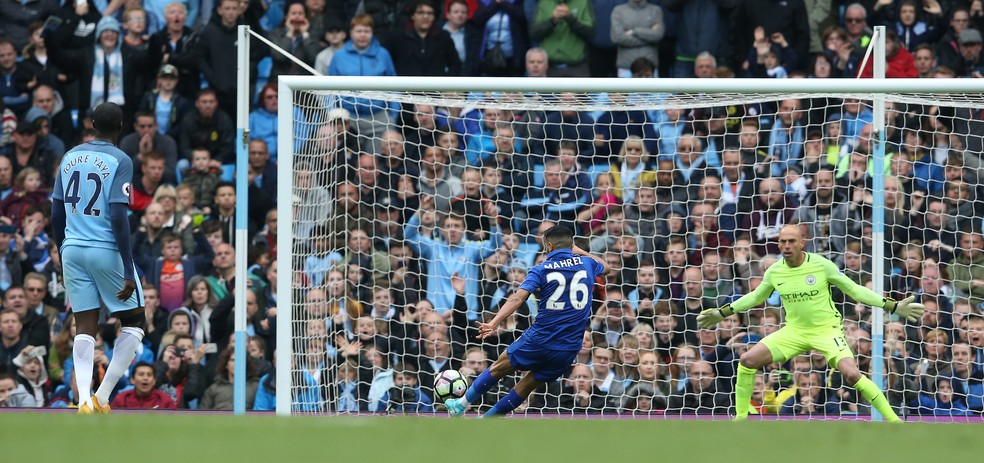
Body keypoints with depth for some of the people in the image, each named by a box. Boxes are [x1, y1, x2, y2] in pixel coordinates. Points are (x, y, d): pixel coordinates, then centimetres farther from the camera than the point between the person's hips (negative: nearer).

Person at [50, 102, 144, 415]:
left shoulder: (70, 157, 10)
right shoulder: (120, 161, -7)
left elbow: (56, 215, 11)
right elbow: (118, 217, -15)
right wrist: (128, 269, -14)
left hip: (72, 249, 5)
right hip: (107, 249, -5)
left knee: (85, 326, 6)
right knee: (134, 321, 9)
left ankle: (84, 401, -8)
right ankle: (102, 396, 1)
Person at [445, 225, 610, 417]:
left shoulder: (541, 270, -5)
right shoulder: (586, 264, 5)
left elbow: (517, 298, -20)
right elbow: (606, 268, 30)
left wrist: (493, 324, -27)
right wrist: (582, 252, 38)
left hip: (539, 340, -3)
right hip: (569, 349, 3)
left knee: (498, 369, 20)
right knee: (526, 386, 17)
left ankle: (462, 404, 33)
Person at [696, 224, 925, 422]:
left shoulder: (821, 265, -14)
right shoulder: (774, 272, -3)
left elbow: (854, 289, -5)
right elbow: (755, 297, 18)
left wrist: (893, 306, -9)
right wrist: (722, 313, 18)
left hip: (827, 330, -4)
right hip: (794, 331, 4)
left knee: (851, 373, -27)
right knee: (747, 361, -9)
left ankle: (894, 422, -16)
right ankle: (740, 418, 7)